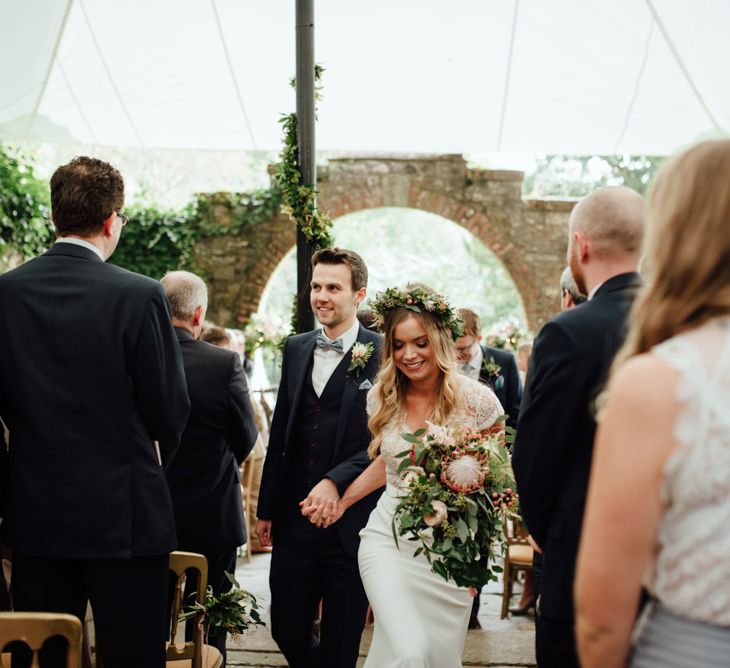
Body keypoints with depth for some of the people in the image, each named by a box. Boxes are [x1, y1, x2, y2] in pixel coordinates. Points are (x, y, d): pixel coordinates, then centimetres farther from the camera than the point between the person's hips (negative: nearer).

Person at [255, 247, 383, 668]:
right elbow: (280, 435, 14)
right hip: (294, 519, 5)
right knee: (286, 629, 10)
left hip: (351, 522, -5)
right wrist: (267, 508, 14)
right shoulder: (296, 349, 10)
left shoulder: (383, 354, -7)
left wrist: (335, 482, -23)